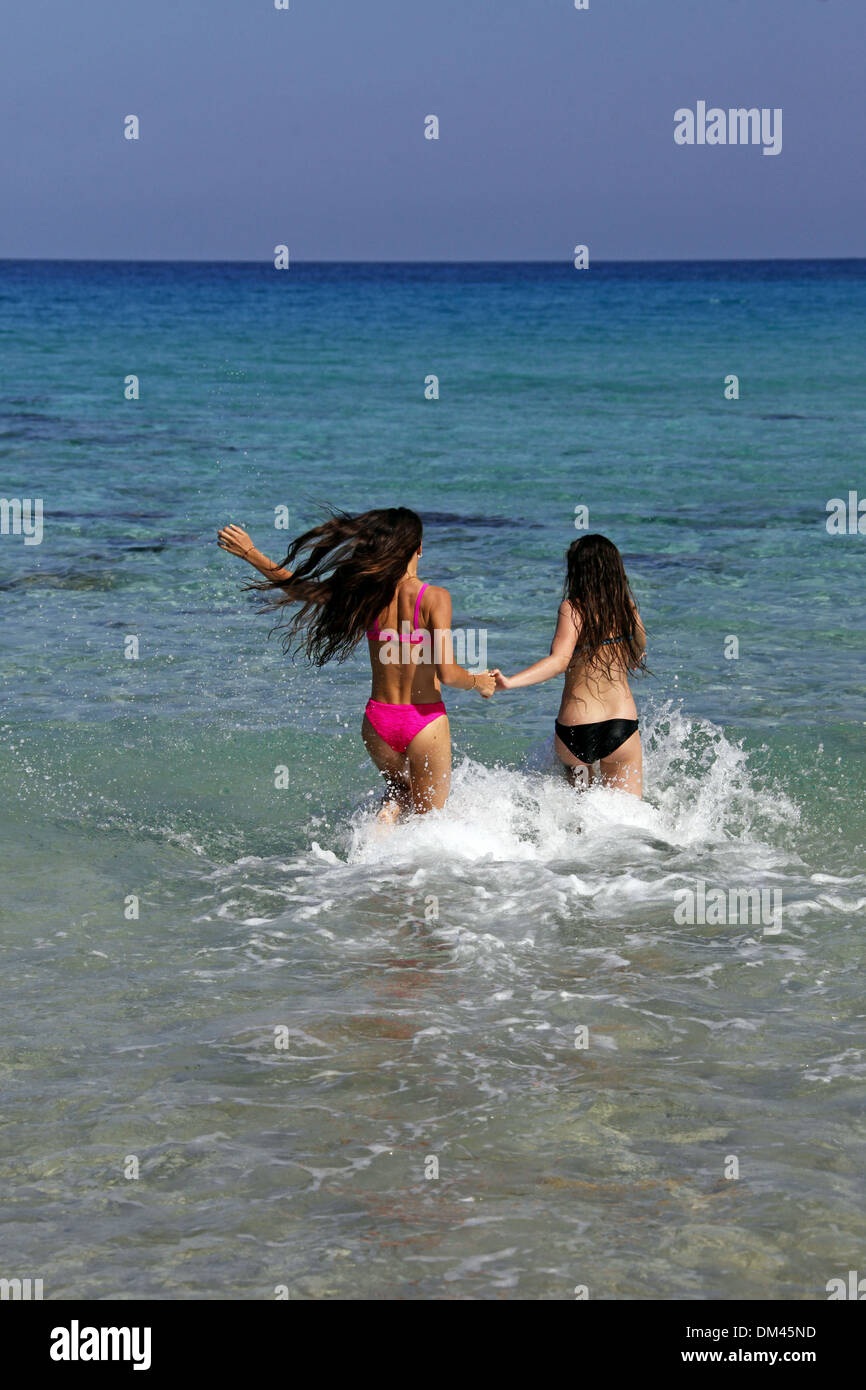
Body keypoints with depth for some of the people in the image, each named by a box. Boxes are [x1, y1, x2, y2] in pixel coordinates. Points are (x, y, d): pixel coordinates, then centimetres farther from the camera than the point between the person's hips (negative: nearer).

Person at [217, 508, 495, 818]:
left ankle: (386, 815, 1)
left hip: (377, 721, 3)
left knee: (401, 786, 31)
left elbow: (300, 588, 7)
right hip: (425, 721, -3)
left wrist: (250, 554, 18)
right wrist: (478, 682, 0)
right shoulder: (434, 598, -16)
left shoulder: (364, 594, -6)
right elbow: (447, 674, -21)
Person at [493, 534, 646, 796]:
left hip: (577, 728, -2)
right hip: (624, 726, 2)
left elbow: (559, 660, -24)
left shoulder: (573, 608, -11)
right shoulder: (628, 607, 3)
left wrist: (509, 683, -33)